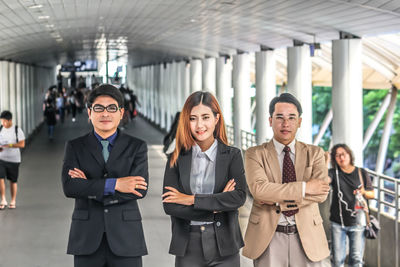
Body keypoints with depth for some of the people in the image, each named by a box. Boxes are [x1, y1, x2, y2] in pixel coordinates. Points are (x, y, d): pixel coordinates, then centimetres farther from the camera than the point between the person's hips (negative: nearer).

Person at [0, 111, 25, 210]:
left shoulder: (17, 130, -7)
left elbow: (22, 144, -12)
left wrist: (10, 145, -24)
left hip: (13, 159, -2)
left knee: (13, 181, 5)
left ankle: (13, 201, 18)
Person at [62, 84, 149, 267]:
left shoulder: (137, 147, 6)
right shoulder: (75, 147, 7)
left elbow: (140, 190, -8)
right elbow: (69, 187, -8)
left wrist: (90, 188, -10)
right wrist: (114, 184, -16)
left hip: (125, 238, 0)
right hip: (87, 239, 1)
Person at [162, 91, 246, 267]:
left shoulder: (232, 155, 2)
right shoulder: (176, 159, 4)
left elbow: (239, 197, -11)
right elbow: (169, 206, -5)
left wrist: (191, 199, -11)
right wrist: (215, 207, -11)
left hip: (224, 246, 0)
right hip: (187, 249, 1)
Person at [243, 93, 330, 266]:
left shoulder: (315, 153, 8)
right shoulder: (255, 154, 2)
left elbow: (321, 193, -8)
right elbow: (259, 189, -16)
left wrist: (277, 200, -15)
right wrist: (304, 187, -16)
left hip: (306, 237, 2)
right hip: (268, 238, -2)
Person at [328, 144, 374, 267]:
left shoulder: (362, 173, 3)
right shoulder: (334, 173, 0)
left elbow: (372, 194, 10)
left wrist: (364, 192, -11)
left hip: (357, 222, 0)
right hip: (337, 223, 0)